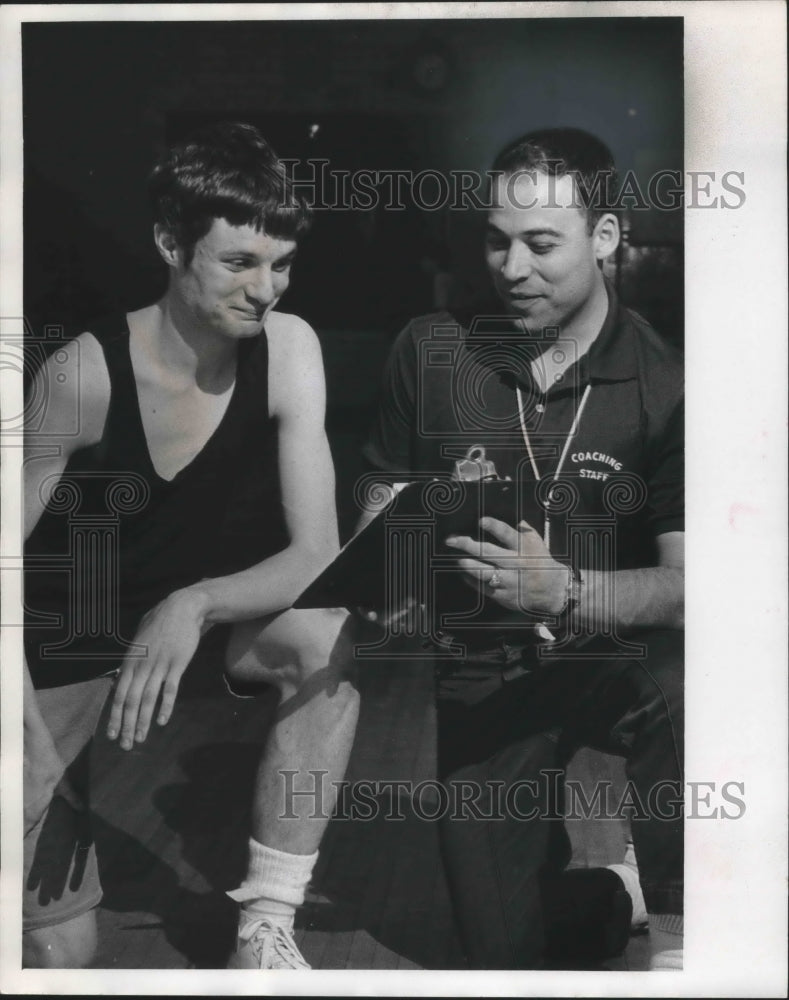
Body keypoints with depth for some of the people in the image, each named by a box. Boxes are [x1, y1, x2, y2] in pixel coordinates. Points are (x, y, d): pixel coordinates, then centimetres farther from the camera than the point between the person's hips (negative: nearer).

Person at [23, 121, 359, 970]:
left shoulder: (287, 348, -14)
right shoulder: (83, 376, -23)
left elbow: (317, 555, -17)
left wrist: (195, 605, -35)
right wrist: (28, 742, -30)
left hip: (211, 626, 3)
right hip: (73, 653, -3)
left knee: (326, 635, -30)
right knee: (56, 949, -10)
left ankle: (266, 934, -19)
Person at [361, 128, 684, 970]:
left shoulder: (662, 384, -8)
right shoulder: (431, 351, -1)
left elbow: (683, 583, -13)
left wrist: (566, 590, -31)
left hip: (611, 661, -2)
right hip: (482, 672, 2)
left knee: (680, 684, -38)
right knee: (506, 953, -3)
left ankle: (671, 939, -15)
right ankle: (573, 861, 31)